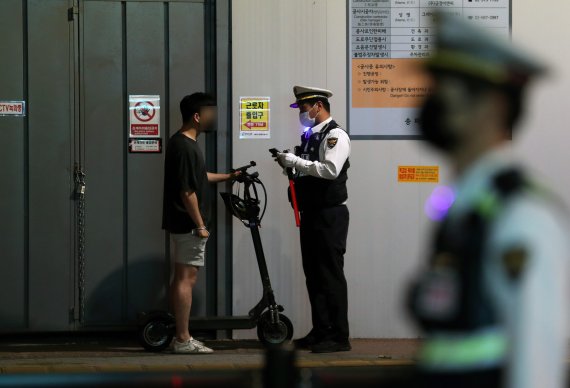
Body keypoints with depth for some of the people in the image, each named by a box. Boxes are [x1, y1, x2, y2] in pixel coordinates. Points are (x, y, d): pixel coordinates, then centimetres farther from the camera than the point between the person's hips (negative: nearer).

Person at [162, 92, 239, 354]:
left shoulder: (180, 142, 14)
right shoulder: (186, 147, -19)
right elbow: (187, 191, -21)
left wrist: (227, 177, 30)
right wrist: (200, 225, -18)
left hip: (180, 223, 11)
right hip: (188, 224, -11)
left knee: (181, 278, 12)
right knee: (186, 279, -7)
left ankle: (181, 337, 18)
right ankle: (183, 340, -5)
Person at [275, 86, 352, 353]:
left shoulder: (335, 136, -11)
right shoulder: (309, 136, 14)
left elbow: (331, 169, -25)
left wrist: (297, 162, -21)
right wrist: (290, 164, 3)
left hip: (330, 215, -9)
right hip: (310, 213, 9)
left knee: (330, 275, -6)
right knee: (313, 274, 11)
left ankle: (339, 336, -2)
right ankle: (320, 331, 18)